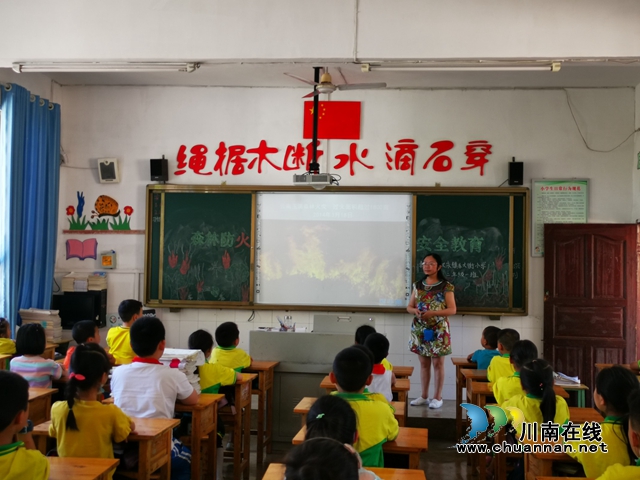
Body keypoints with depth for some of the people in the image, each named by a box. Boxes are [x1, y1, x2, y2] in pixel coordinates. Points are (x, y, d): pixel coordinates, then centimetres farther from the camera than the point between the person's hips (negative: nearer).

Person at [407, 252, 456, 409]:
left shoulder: (446, 286, -6)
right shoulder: (418, 285, 8)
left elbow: (452, 310, -10)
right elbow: (409, 306, 12)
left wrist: (433, 313, -21)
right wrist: (415, 311, -12)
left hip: (438, 330, -4)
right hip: (420, 329, 4)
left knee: (437, 363, 2)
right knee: (424, 363, 11)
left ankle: (438, 397, 12)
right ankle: (424, 396, 20)